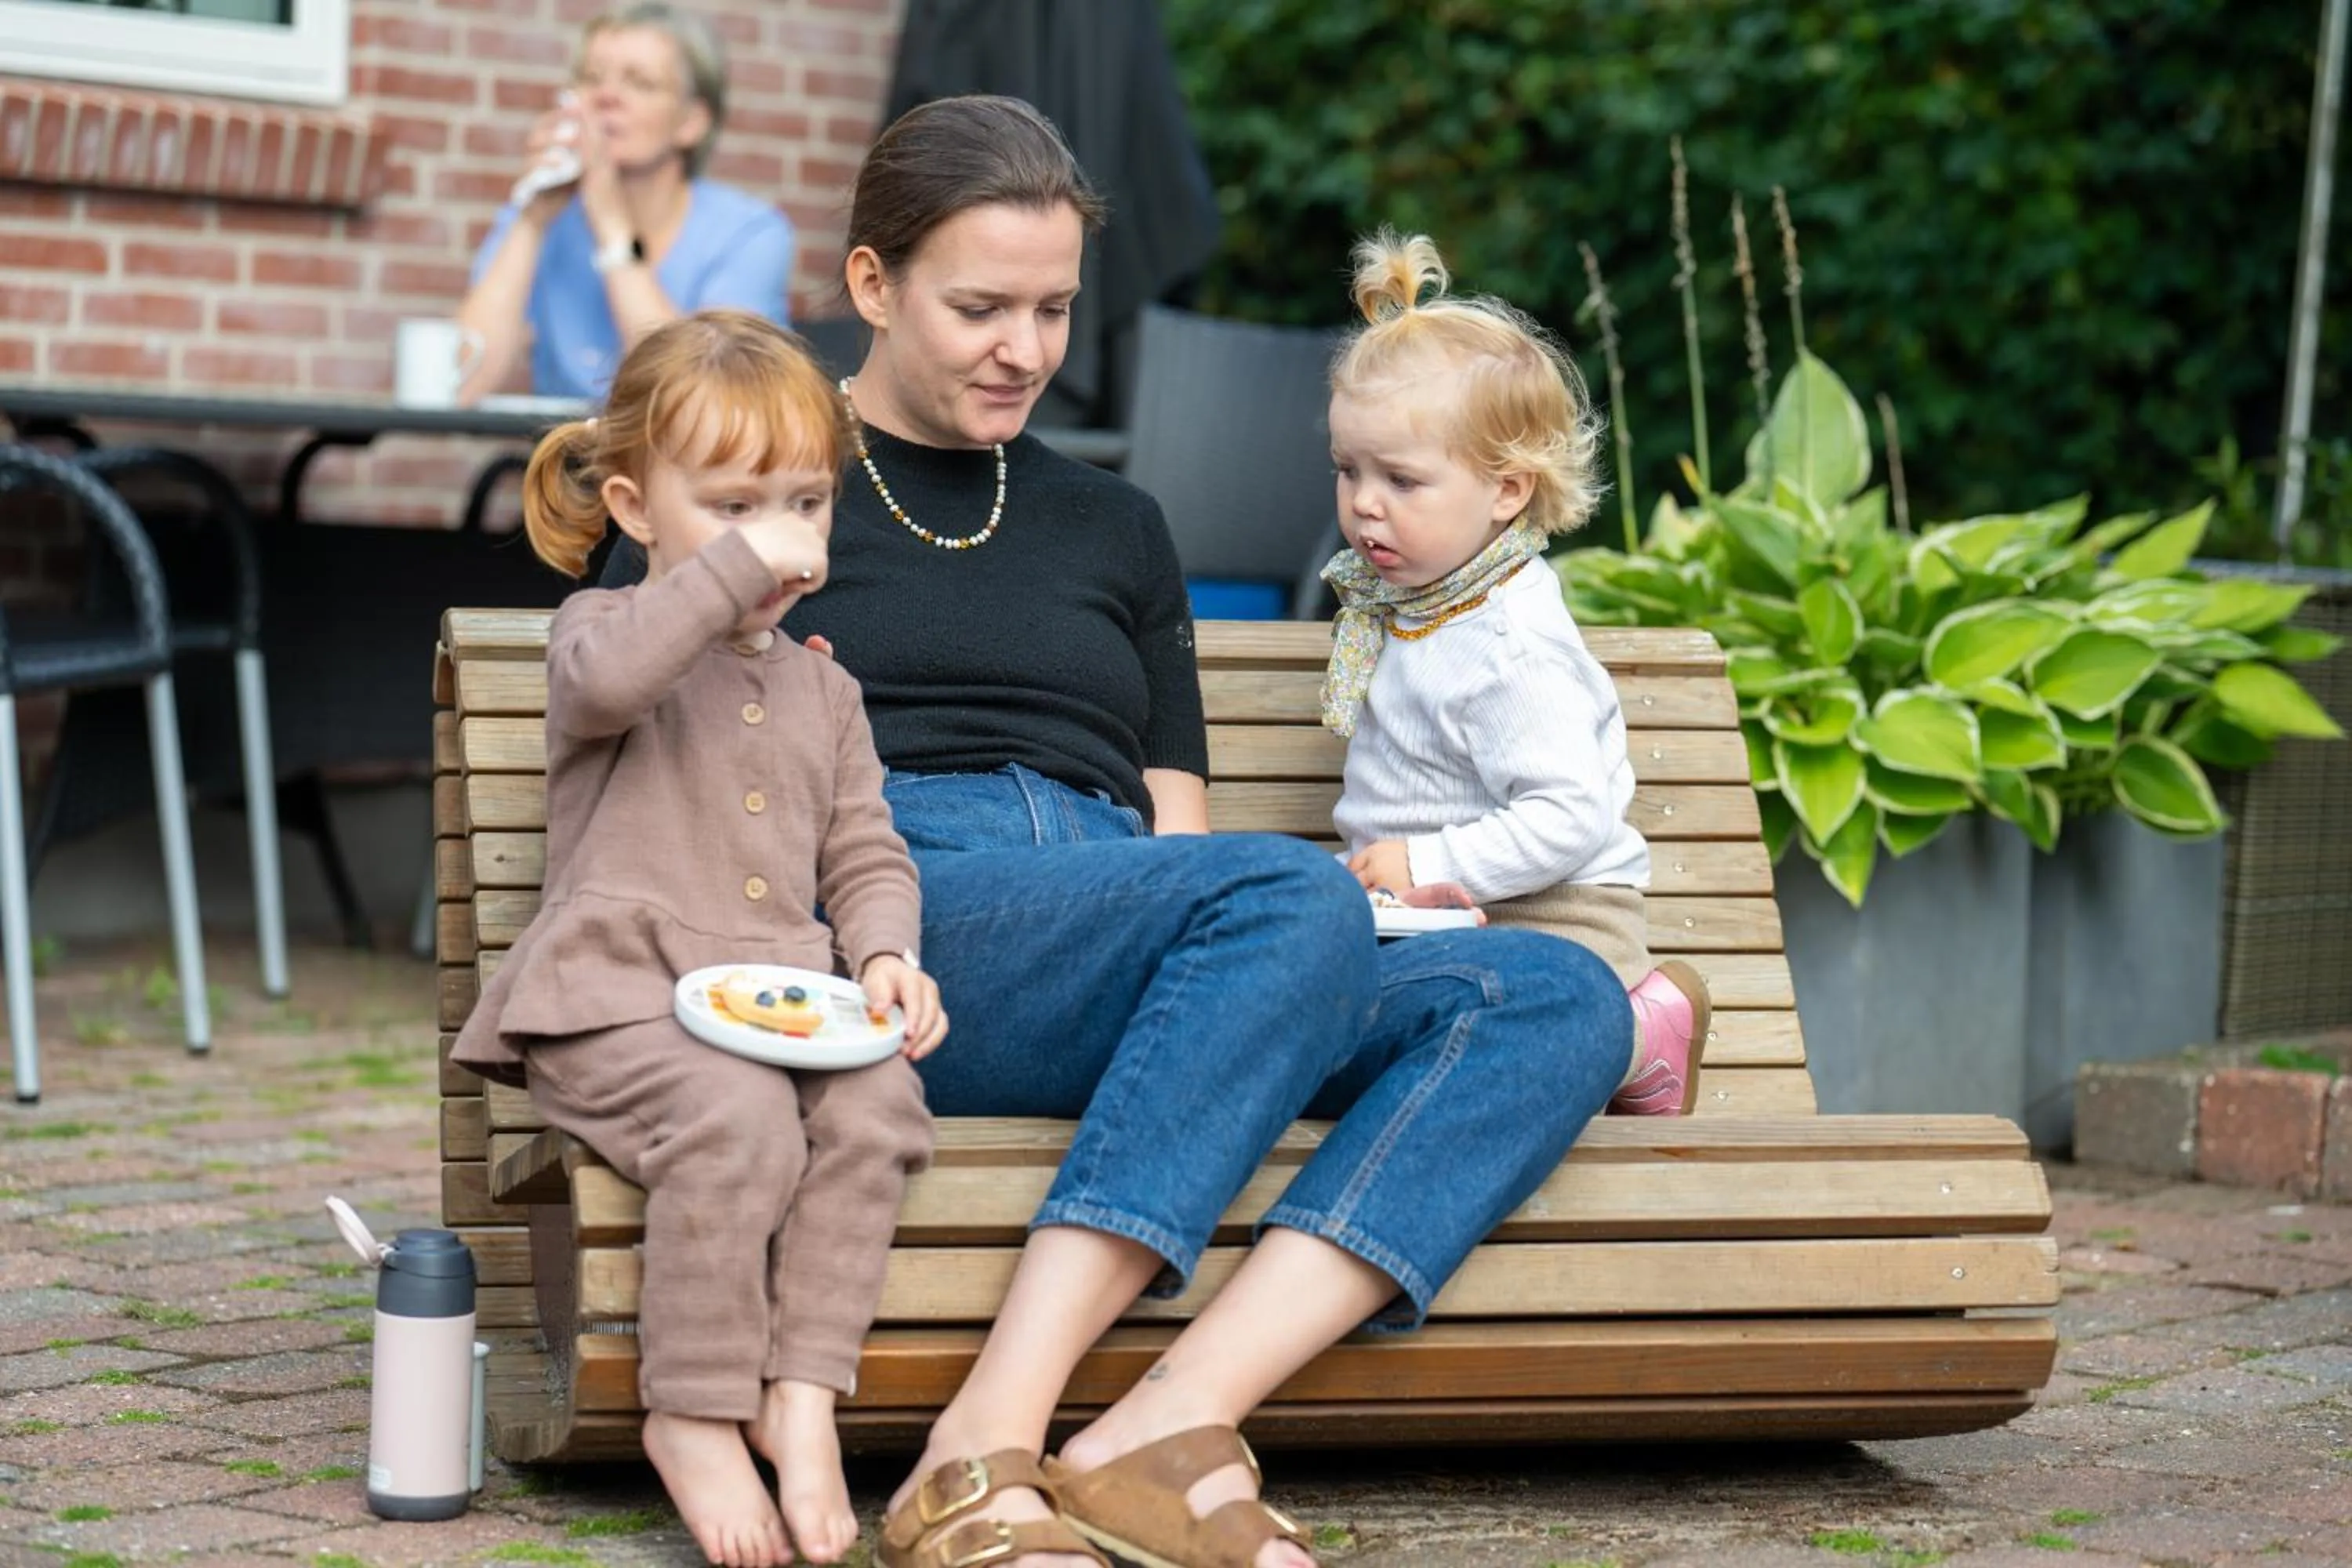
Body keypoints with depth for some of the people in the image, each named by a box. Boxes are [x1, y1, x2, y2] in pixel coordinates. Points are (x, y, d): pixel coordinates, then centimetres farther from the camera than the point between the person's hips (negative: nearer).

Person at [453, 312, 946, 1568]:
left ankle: (801, 1395, -25)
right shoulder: (607, 631, 7)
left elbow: (867, 856, 23)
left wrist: (883, 954, 1)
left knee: (878, 1105, -28)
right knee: (738, 1117, -35)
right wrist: (733, 569, -18)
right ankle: (693, 1417, -22)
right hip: (616, 999, -5)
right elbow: (605, 677, -20)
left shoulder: (822, 691, 25)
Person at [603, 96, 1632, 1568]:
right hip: (890, 938, -5)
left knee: (1557, 993, -20)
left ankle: (1164, 1427, -38)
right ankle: (987, 1448, -43)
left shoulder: (1112, 527, 29)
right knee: (1294, 894, -34)